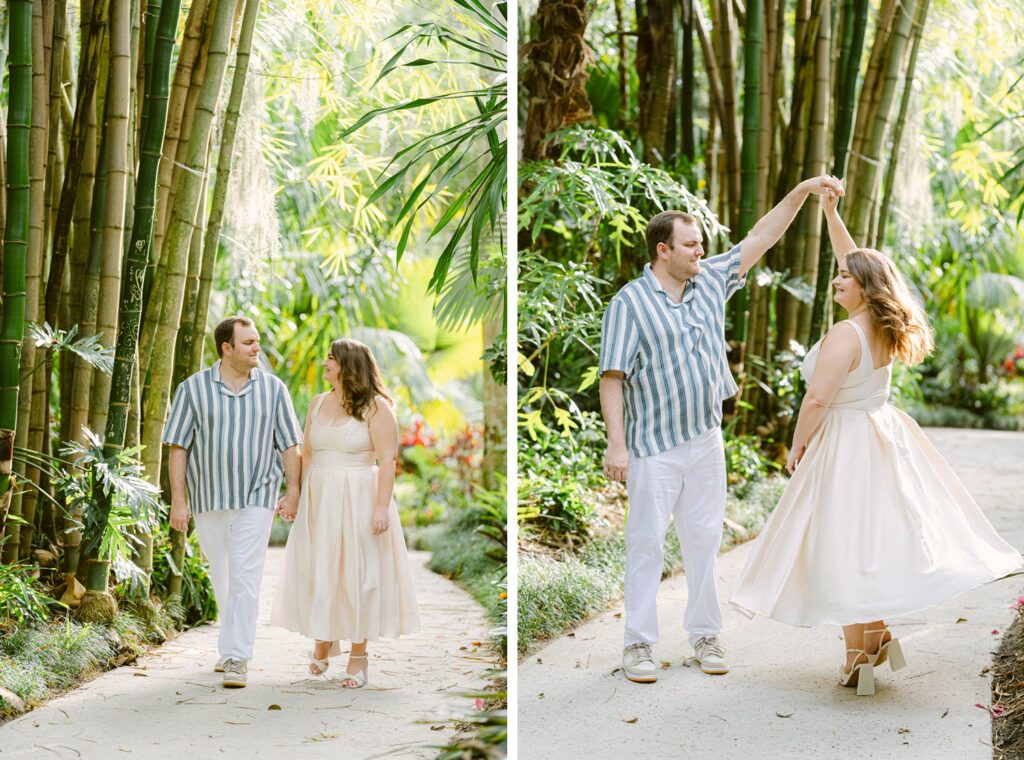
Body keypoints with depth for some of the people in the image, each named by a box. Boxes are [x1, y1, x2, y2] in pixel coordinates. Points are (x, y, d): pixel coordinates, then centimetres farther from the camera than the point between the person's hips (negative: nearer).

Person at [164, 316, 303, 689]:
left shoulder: (273, 388, 2)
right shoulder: (193, 388, -2)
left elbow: (289, 444, 5)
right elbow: (178, 447, -2)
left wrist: (293, 491, -3)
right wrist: (178, 501, -6)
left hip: (256, 499, -1)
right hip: (208, 500, 1)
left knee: (245, 577, -11)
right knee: (222, 579, 14)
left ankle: (236, 658, -11)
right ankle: (233, 645, 32)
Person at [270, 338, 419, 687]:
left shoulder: (375, 406, -8)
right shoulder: (318, 403, 11)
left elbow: (388, 459, -12)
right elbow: (307, 454, 13)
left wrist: (382, 506, -19)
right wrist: (295, 497, 8)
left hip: (358, 501, -5)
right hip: (318, 501, 5)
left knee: (357, 574, 0)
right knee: (317, 572, 8)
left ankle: (359, 655, 9)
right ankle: (322, 641, 27)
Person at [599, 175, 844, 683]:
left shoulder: (709, 282, 8)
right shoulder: (630, 303, -10)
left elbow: (761, 238, 12)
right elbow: (612, 378, -13)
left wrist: (801, 192, 3)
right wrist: (616, 443, -20)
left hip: (705, 441, 6)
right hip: (654, 447, -6)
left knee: (704, 539, 10)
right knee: (647, 542, -1)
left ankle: (705, 633, 20)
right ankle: (638, 644, 5)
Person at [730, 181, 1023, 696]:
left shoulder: (845, 335, -19)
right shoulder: (885, 329, 5)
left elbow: (818, 398, -22)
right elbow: (856, 261, 17)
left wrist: (798, 446, -8)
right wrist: (831, 212, 19)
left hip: (845, 444, -9)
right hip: (884, 437, 9)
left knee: (845, 546, -1)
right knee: (875, 536, 16)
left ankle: (859, 652, 5)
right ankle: (877, 634, 20)